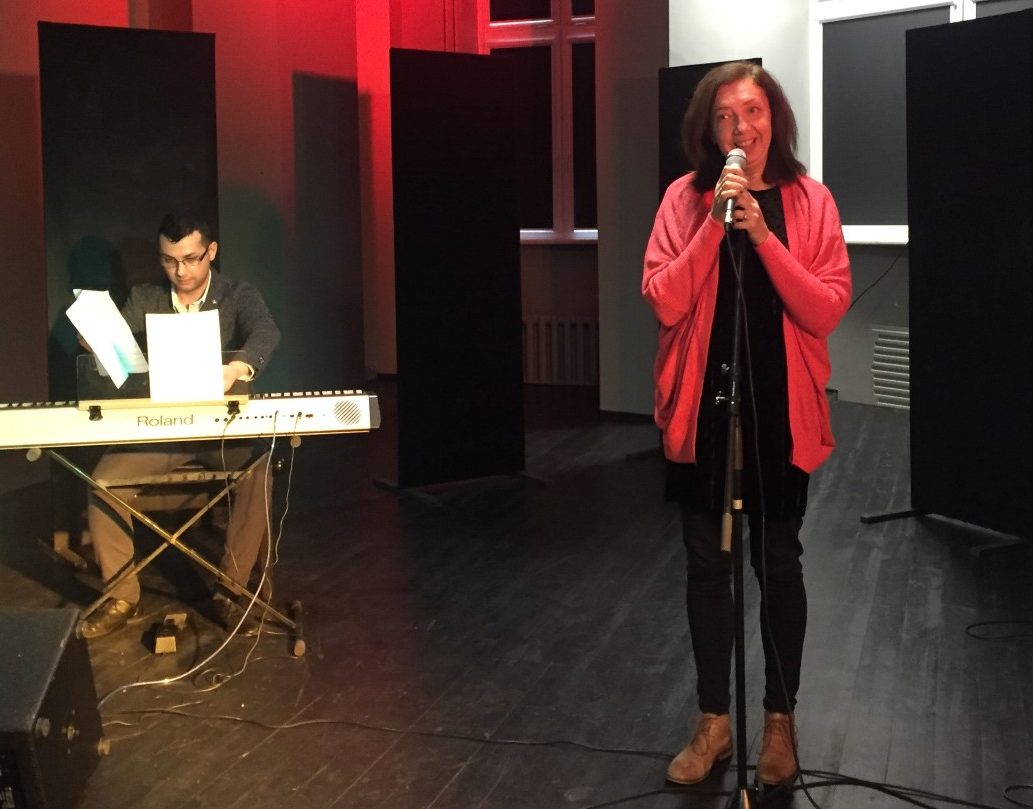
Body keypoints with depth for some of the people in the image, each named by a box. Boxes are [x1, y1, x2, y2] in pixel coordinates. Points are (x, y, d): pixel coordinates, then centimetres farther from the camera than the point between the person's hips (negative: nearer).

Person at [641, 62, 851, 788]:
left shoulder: (808, 200, -2)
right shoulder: (687, 197, -1)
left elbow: (828, 309, -10)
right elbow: (664, 301, -10)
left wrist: (762, 235, -19)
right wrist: (716, 222, -18)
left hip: (780, 410, -1)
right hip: (703, 405, 1)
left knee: (777, 564, 9)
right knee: (707, 565, 9)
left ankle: (780, 719, 25)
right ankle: (714, 721, 23)